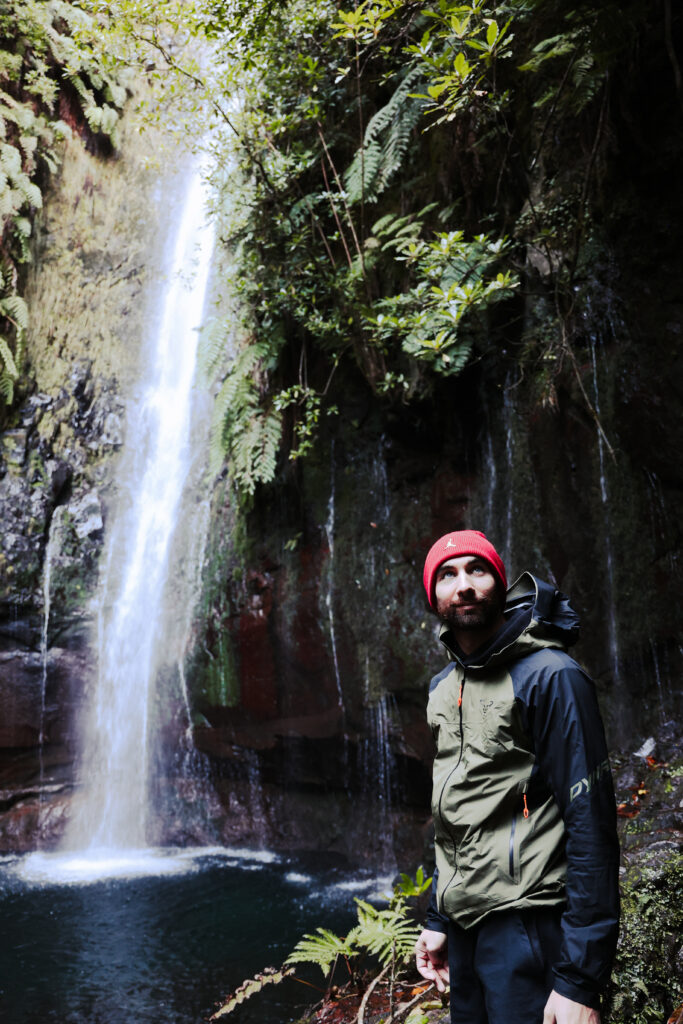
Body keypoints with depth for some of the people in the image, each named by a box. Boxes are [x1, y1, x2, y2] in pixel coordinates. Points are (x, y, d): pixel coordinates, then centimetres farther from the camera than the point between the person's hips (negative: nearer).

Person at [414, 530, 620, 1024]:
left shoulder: (550, 676, -15)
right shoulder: (443, 687, 9)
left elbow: (591, 823, -18)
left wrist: (579, 979, -19)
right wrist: (438, 919, 16)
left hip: (527, 924, -7)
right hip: (465, 926, 7)